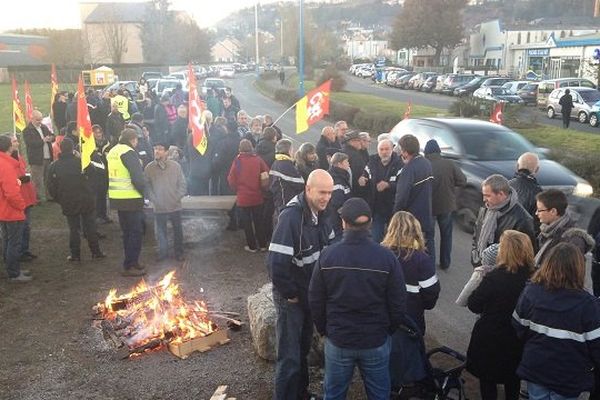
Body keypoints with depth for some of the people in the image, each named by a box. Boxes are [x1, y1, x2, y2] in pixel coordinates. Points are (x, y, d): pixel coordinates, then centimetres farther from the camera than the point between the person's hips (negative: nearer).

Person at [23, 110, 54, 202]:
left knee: (48, 178, 16)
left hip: (48, 157, 7)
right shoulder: (27, 131, -10)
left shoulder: (44, 127, 12)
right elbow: (31, 143, -22)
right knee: (38, 180, 0)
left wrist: (51, 138, -10)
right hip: (36, 160, -7)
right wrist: (43, 140, -29)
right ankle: (39, 198, 9)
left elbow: (52, 136, 14)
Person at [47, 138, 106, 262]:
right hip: (86, 201, -1)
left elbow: (51, 187, 0)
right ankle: (96, 252, 15)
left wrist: (60, 199, 10)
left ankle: (75, 254, 13)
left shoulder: (54, 166, -5)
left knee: (74, 229, 10)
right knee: (90, 227, 9)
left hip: (68, 204, 1)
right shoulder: (81, 162, -13)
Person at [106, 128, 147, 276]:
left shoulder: (112, 152, 13)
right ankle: (129, 267, 1)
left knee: (127, 232, 18)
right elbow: (138, 177, -21)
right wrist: (144, 190, -5)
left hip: (116, 198, 9)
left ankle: (131, 262, 26)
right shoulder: (129, 153, -15)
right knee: (136, 232, 0)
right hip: (131, 199, -9)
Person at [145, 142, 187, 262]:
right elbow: (147, 186, 2)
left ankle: (178, 252, 28)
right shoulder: (149, 168, -5)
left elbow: (182, 184, 0)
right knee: (161, 232, 11)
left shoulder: (176, 166, -6)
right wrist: (153, 200, -5)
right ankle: (163, 252, 28)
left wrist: (177, 198, -6)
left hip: (175, 206, 0)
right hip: (159, 207, 0)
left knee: (177, 230, 12)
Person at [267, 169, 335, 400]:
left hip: (311, 294, 8)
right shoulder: (291, 217, -27)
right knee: (289, 357, 0)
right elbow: (275, 262, -31)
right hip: (292, 297, -8)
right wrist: (290, 294, -19)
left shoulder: (320, 213, -1)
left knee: (303, 350, 23)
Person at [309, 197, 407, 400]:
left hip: (337, 340, 1)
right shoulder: (386, 257, -15)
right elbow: (398, 304, -9)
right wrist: (387, 330, 10)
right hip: (376, 341, 0)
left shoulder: (327, 255, -12)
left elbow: (315, 300, -5)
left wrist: (324, 330, 11)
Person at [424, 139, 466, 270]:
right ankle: (445, 263, 23)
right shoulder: (450, 164, -12)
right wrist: (449, 183, 6)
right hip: (447, 205, 2)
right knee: (446, 235, 17)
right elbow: (462, 180, -9)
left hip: (428, 206, -1)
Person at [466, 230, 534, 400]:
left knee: (487, 379, 18)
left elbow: (474, 305, -19)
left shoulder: (494, 278, -29)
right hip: (518, 338, 5)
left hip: (490, 339, -4)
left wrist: (478, 280, -7)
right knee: (513, 379, 27)